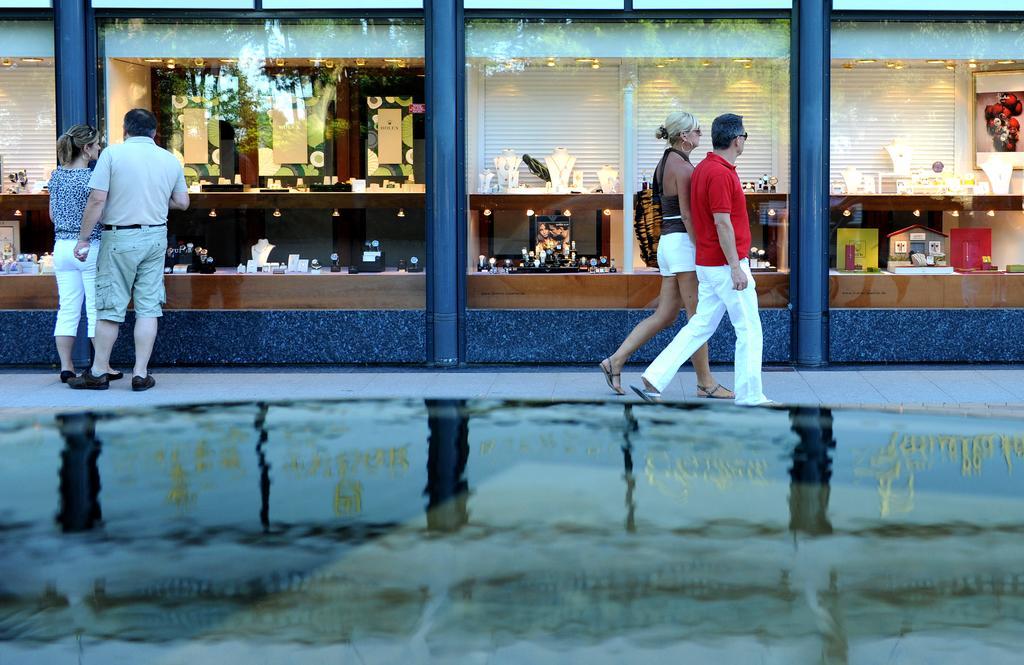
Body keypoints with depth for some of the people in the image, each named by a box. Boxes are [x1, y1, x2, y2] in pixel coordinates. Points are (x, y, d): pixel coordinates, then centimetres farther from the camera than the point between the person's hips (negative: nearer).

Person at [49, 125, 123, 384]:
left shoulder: (56, 176, 7)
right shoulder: (91, 177, -14)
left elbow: (52, 215, 14)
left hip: (62, 247, 6)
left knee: (67, 309, 8)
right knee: (97, 309, 2)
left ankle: (66, 367, 8)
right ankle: (102, 367, 6)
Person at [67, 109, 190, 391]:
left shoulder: (113, 154, -7)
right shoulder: (170, 160, 5)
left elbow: (97, 200, -12)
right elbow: (182, 202, 11)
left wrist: (83, 239, -6)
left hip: (120, 239, -3)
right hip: (156, 237, 3)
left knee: (110, 309, 3)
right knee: (148, 307, 6)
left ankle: (98, 373, 11)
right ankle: (141, 374, 6)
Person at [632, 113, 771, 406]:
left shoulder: (703, 168, 13)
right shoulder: (721, 173, -18)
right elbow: (722, 222, -22)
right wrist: (736, 267, -20)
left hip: (708, 264, 9)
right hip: (726, 264, -9)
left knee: (701, 326, 10)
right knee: (749, 330, 1)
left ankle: (653, 380, 5)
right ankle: (749, 397, 7)